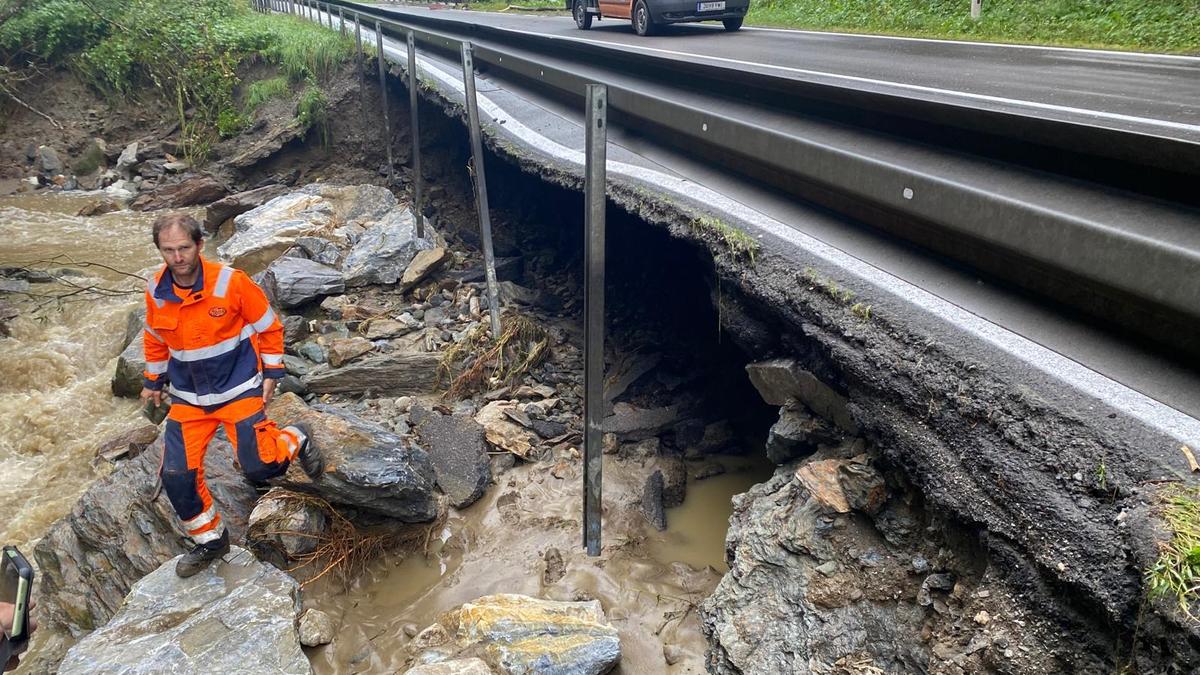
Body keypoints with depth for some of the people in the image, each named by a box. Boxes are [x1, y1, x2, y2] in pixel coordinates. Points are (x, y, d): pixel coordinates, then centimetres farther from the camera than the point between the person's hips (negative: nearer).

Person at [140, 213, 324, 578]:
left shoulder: (231, 282, -18)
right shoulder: (156, 290, -5)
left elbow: (268, 327, -6)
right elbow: (155, 337, 15)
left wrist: (271, 373, -5)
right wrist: (153, 380, 21)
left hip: (238, 388, -4)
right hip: (188, 396, 4)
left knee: (258, 467, -12)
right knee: (176, 475, 0)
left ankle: (296, 439, 22)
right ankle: (210, 540, 23)